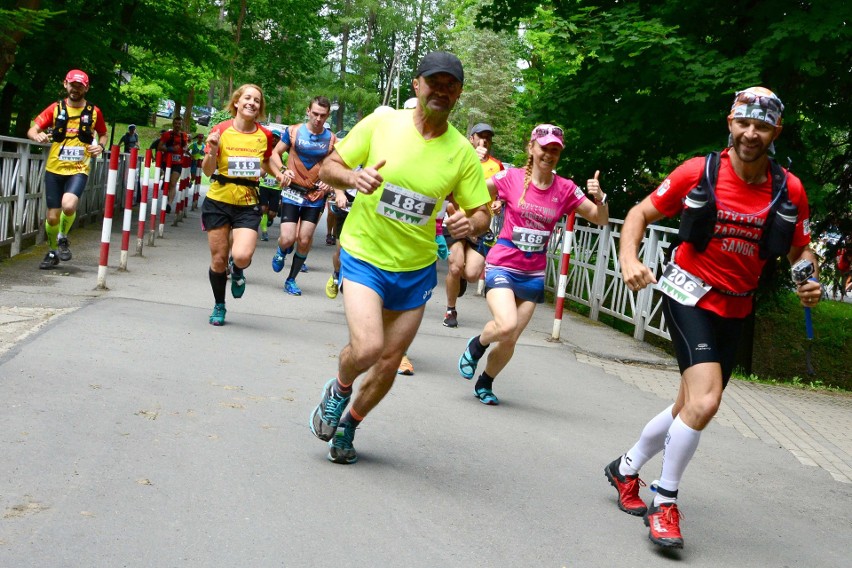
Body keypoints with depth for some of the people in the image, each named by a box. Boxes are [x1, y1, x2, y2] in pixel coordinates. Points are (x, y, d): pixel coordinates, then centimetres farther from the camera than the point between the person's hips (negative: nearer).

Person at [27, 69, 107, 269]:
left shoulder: (94, 112, 2)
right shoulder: (56, 108, 2)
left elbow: (102, 134, 18)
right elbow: (32, 130, -1)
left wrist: (100, 147, -4)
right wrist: (38, 136, -24)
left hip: (79, 169, -1)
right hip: (54, 169, 2)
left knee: (68, 205, -26)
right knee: (52, 215, 5)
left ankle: (63, 239, 3)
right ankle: (53, 252, 30)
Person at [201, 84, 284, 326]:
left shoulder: (264, 136, 1)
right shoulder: (220, 131, -5)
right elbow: (208, 171, -4)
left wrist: (278, 173, 2)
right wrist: (212, 151, -23)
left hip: (248, 205, 0)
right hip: (218, 201, 0)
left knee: (242, 256, -20)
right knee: (218, 259, 6)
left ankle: (237, 270, 19)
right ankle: (219, 306, 30)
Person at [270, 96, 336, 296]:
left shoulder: (332, 139, 1)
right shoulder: (293, 131, -2)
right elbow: (275, 153, 6)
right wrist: (283, 170, -13)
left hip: (316, 195, 1)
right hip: (293, 191, -1)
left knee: (305, 240, 0)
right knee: (288, 238, -11)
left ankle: (291, 280, 17)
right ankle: (281, 253, 27)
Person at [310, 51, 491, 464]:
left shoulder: (462, 153, -6)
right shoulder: (381, 123, -10)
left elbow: (481, 212, 1)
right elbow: (328, 168, -3)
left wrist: (469, 225, -23)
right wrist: (352, 176, -25)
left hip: (416, 269, 3)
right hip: (363, 256, -3)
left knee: (389, 363, 11)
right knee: (367, 347, -23)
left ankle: (347, 424, 38)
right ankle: (339, 388, 14)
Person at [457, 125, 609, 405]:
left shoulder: (565, 189, -1)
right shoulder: (511, 177, -8)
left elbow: (600, 219, 1)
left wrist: (599, 198, -18)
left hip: (533, 274, 3)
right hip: (502, 266, -3)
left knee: (510, 341, 7)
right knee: (507, 325, -26)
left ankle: (485, 383, 36)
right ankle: (477, 345, 10)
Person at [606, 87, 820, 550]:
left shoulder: (790, 190, -4)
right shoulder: (698, 172, -12)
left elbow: (801, 250, 10)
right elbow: (640, 214, -2)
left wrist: (809, 282, -12)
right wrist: (629, 259, -20)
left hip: (734, 311, 5)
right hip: (691, 297, -5)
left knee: (691, 408, 14)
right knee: (704, 402, -22)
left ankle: (626, 470, 39)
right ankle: (664, 503, -3)